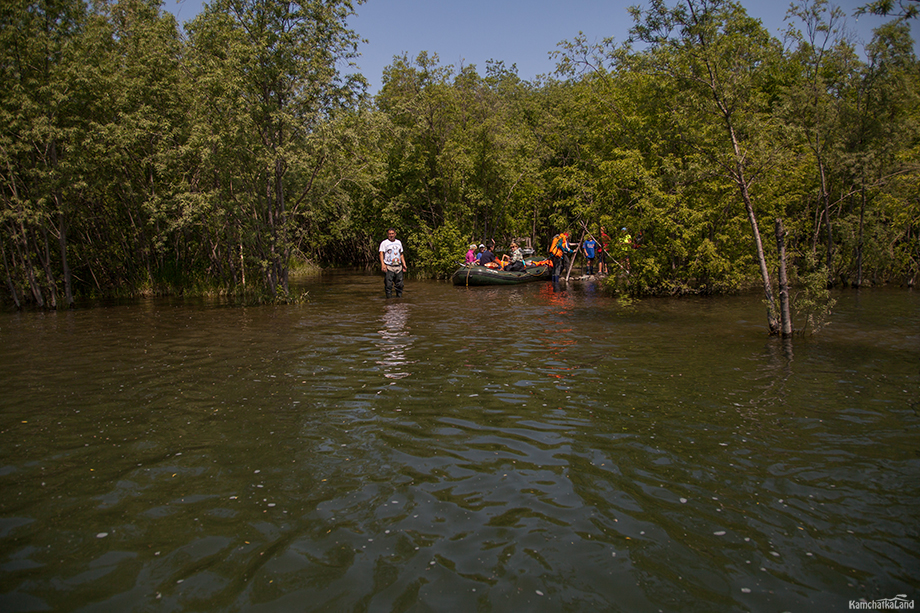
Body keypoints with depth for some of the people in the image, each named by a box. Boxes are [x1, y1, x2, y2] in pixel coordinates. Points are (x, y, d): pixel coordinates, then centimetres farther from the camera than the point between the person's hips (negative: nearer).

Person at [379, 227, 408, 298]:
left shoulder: (398, 242, 17)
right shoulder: (384, 243, 0)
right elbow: (381, 253, -9)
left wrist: (404, 265, 17)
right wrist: (383, 264, -23)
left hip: (398, 267, 5)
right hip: (388, 267, -5)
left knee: (399, 285, 5)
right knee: (388, 285, -6)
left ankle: (399, 297, 15)